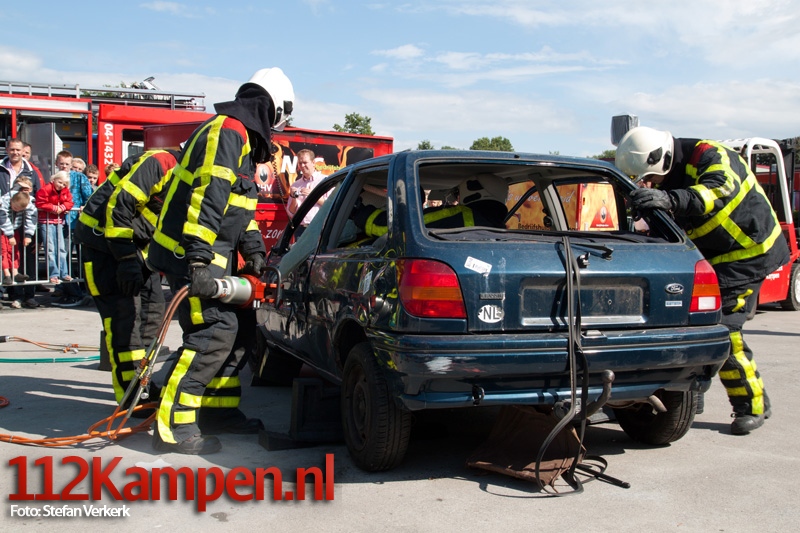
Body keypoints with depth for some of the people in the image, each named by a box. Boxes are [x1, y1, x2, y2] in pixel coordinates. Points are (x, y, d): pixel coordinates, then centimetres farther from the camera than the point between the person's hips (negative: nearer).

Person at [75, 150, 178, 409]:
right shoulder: (159, 163, -22)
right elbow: (118, 206, -27)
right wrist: (126, 259, -27)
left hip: (134, 242, 10)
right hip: (103, 235, -10)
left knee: (153, 310, 9)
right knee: (124, 314, -12)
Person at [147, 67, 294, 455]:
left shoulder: (242, 138, 20)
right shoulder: (228, 132, -14)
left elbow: (240, 204, 22)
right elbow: (208, 196, -25)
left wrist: (253, 250, 10)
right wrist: (198, 259, -31)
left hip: (211, 255, 11)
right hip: (193, 253, -11)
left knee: (240, 327, 13)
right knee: (214, 331, -15)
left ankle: (219, 409, 22)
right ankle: (174, 426, -12)